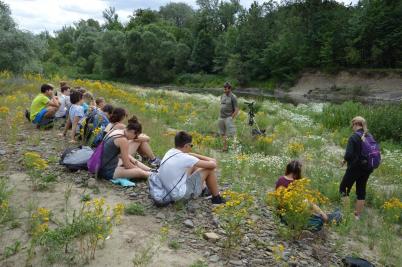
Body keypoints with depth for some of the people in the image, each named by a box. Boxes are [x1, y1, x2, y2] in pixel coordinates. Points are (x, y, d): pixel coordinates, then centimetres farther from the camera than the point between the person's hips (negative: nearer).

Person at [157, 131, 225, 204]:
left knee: (194, 166, 19)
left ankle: (203, 189, 34)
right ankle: (216, 198, 15)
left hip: (169, 192, 9)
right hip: (181, 195, -8)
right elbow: (213, 165, -17)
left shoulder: (169, 152, 2)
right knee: (210, 169, -2)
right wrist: (212, 161, 6)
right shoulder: (183, 158, -21)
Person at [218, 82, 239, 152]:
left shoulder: (233, 97, -8)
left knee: (230, 134, -7)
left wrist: (231, 118, -12)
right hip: (221, 117, 7)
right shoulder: (222, 96, 11)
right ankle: (225, 147, 21)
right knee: (222, 133, 11)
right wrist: (220, 116, 12)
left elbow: (236, 110, -9)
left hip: (228, 118, -7)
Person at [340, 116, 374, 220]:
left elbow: (349, 154, -22)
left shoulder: (354, 137, -17)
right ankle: (357, 216, 23)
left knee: (343, 188, 9)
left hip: (355, 168, -7)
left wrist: (344, 160, -3)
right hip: (367, 169, 7)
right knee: (361, 191, 15)